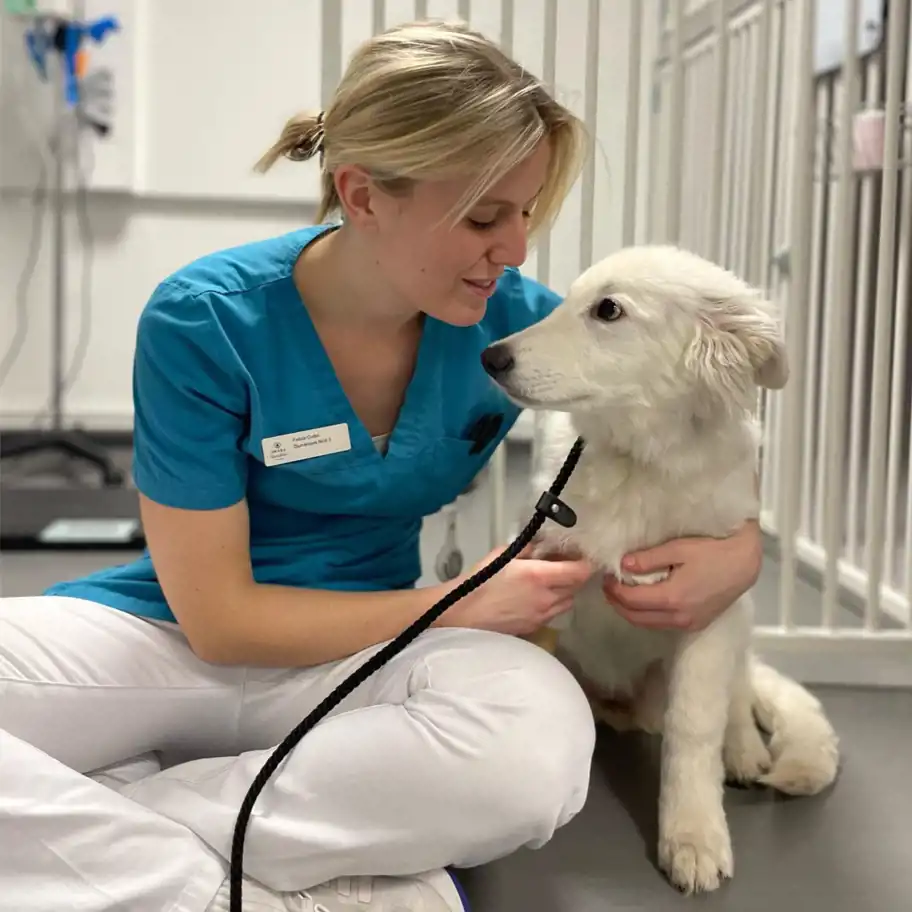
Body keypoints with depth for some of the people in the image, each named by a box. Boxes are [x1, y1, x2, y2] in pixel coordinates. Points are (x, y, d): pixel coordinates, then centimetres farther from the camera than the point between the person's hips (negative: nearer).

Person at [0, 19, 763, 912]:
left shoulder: (513, 318, -6)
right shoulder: (205, 321, -16)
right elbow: (218, 618, -13)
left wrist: (738, 551, -14)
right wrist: (456, 608, -16)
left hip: (361, 657, 2)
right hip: (168, 635, -2)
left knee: (540, 739, -34)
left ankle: (95, 829, -22)